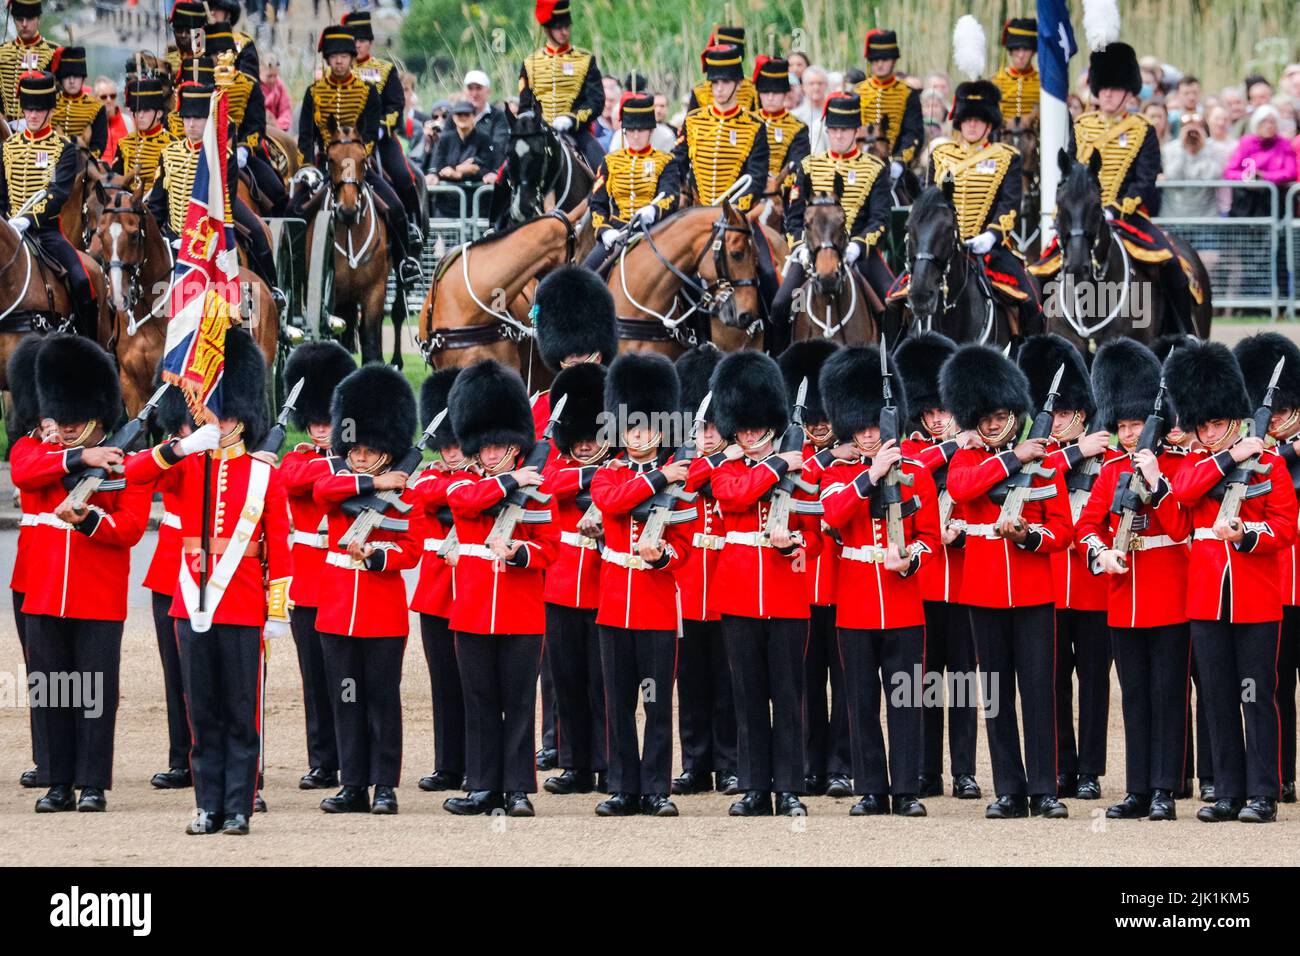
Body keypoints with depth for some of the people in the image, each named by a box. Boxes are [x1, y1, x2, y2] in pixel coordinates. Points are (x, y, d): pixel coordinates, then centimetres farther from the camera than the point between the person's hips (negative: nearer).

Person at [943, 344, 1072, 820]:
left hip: (1033, 590, -1)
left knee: (1038, 687, -4)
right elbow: (960, 487, -19)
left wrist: (1028, 538, -18)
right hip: (985, 592, 1)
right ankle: (1009, 791, 9)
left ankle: (1043, 791, -2)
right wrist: (1012, 459, -17)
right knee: (997, 691, 4)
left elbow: (1062, 529, 2)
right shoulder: (966, 459, 5)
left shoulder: (1044, 461, 4)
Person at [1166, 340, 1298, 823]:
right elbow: (1184, 491, -12)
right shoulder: (1194, 464, 11)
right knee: (1219, 699, 6)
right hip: (1207, 597, 3)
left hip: (1256, 597, -3)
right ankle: (1228, 793, 11)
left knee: (1257, 697, -2)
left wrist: (1246, 537, -20)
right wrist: (1230, 458, -14)